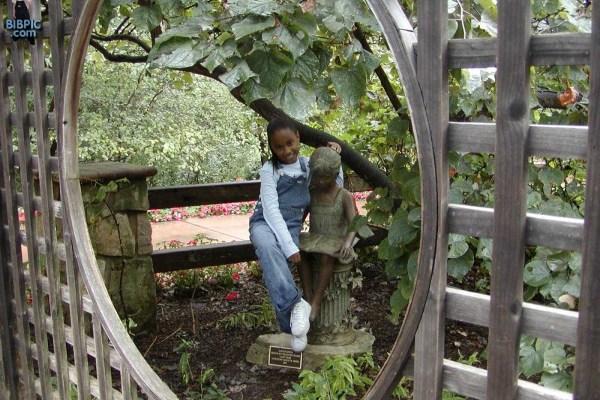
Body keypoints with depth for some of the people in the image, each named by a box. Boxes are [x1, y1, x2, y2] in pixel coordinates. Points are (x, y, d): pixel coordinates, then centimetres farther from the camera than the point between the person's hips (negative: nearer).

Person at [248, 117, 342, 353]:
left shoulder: (308, 166, 10)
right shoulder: (269, 170, -4)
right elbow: (271, 210, -13)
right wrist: (290, 246, -22)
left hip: (290, 227, 2)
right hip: (265, 224, -2)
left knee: (276, 271, -30)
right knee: (267, 246, -41)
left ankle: (290, 327, -22)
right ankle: (296, 304, -43)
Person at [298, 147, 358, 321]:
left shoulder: (345, 196, -9)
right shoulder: (311, 193, 4)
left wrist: (347, 243, -38)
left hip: (336, 242, -4)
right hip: (314, 240, 4)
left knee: (327, 257, -36)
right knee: (301, 253, -28)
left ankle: (316, 302, -28)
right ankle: (308, 299, -26)